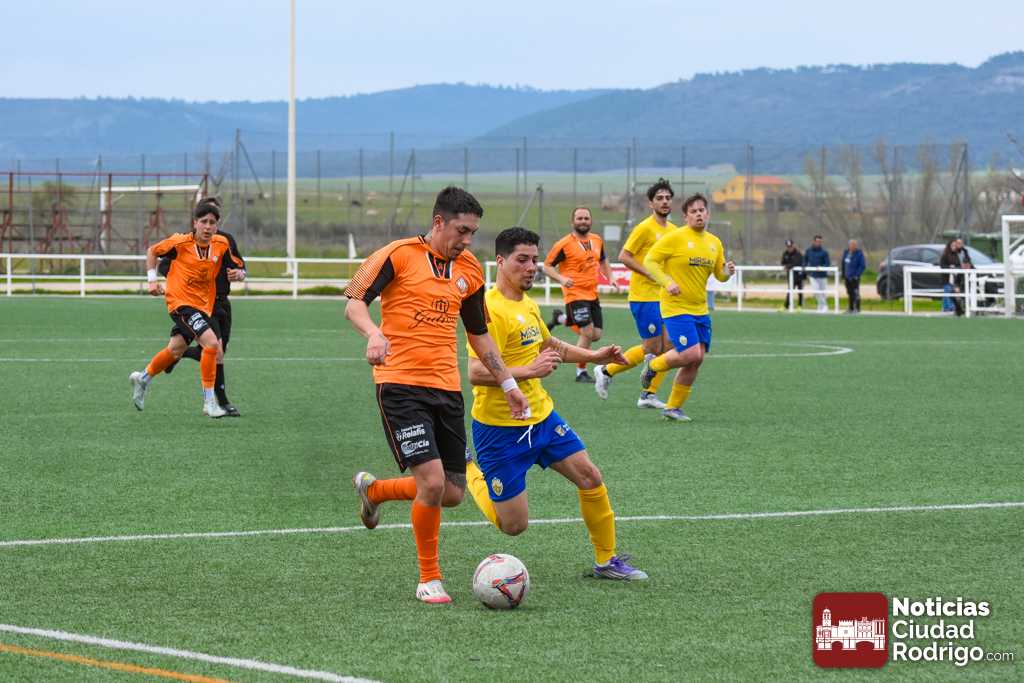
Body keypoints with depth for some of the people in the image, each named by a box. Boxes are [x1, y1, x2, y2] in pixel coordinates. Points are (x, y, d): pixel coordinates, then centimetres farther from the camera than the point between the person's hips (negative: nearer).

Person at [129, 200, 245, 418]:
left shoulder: (222, 244, -4)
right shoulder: (180, 242, -14)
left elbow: (237, 266, 9)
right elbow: (152, 251, 2)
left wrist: (238, 273, -15)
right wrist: (152, 280, -4)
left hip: (204, 305, 6)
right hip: (181, 302, -6)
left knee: (175, 350, 19)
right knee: (212, 343, -22)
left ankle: (143, 378, 44)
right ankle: (209, 400, -14)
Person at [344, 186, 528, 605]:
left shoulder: (470, 270, 12)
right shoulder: (399, 255, -6)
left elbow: (478, 333, 23)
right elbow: (354, 302, -8)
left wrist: (508, 383, 19)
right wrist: (373, 333, -29)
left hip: (447, 388, 6)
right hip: (401, 384, -6)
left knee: (452, 493, 5)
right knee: (432, 480, -17)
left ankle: (373, 490, 33)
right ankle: (429, 579, 1)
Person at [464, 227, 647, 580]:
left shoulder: (528, 305, 8)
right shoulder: (492, 310, -21)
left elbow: (549, 345, 29)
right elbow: (476, 373, -28)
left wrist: (594, 356, 19)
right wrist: (530, 371, -32)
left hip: (541, 416, 8)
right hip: (500, 428, -8)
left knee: (590, 476, 1)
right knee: (514, 525, -2)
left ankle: (607, 560, 16)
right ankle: (467, 471, 24)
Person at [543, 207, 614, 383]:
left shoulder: (597, 241, 9)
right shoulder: (564, 244, -9)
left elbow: (603, 261, 27)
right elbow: (547, 266, -6)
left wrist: (610, 278, 10)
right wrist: (561, 278, -23)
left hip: (592, 294, 7)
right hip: (575, 294, -7)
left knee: (596, 335, 7)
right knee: (587, 333, -14)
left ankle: (560, 319, 29)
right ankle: (581, 372, 2)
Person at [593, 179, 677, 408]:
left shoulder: (673, 230, 13)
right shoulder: (645, 228, -11)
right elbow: (624, 256, -16)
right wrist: (650, 274, -19)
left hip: (663, 297, 8)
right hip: (644, 296, -8)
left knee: (667, 346, 0)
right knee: (652, 347, -7)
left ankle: (649, 394, 8)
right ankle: (606, 371, 9)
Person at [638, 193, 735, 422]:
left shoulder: (714, 242, 11)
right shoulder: (675, 238, -9)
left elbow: (719, 274, 20)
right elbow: (649, 261, -9)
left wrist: (728, 271, -4)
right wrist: (667, 282, -22)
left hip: (700, 309, 7)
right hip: (676, 307, -7)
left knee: (695, 361, 3)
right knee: (691, 354, -18)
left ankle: (673, 407, 16)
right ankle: (653, 366, 11)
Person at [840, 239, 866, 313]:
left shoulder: (859, 253, -9)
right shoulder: (846, 252, 9)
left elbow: (862, 266, -10)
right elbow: (843, 264, 19)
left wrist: (857, 275, -16)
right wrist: (843, 274, 15)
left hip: (854, 277, -6)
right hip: (847, 277, 6)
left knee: (855, 293, -7)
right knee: (850, 293, 11)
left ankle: (857, 308, -3)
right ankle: (850, 308, 18)